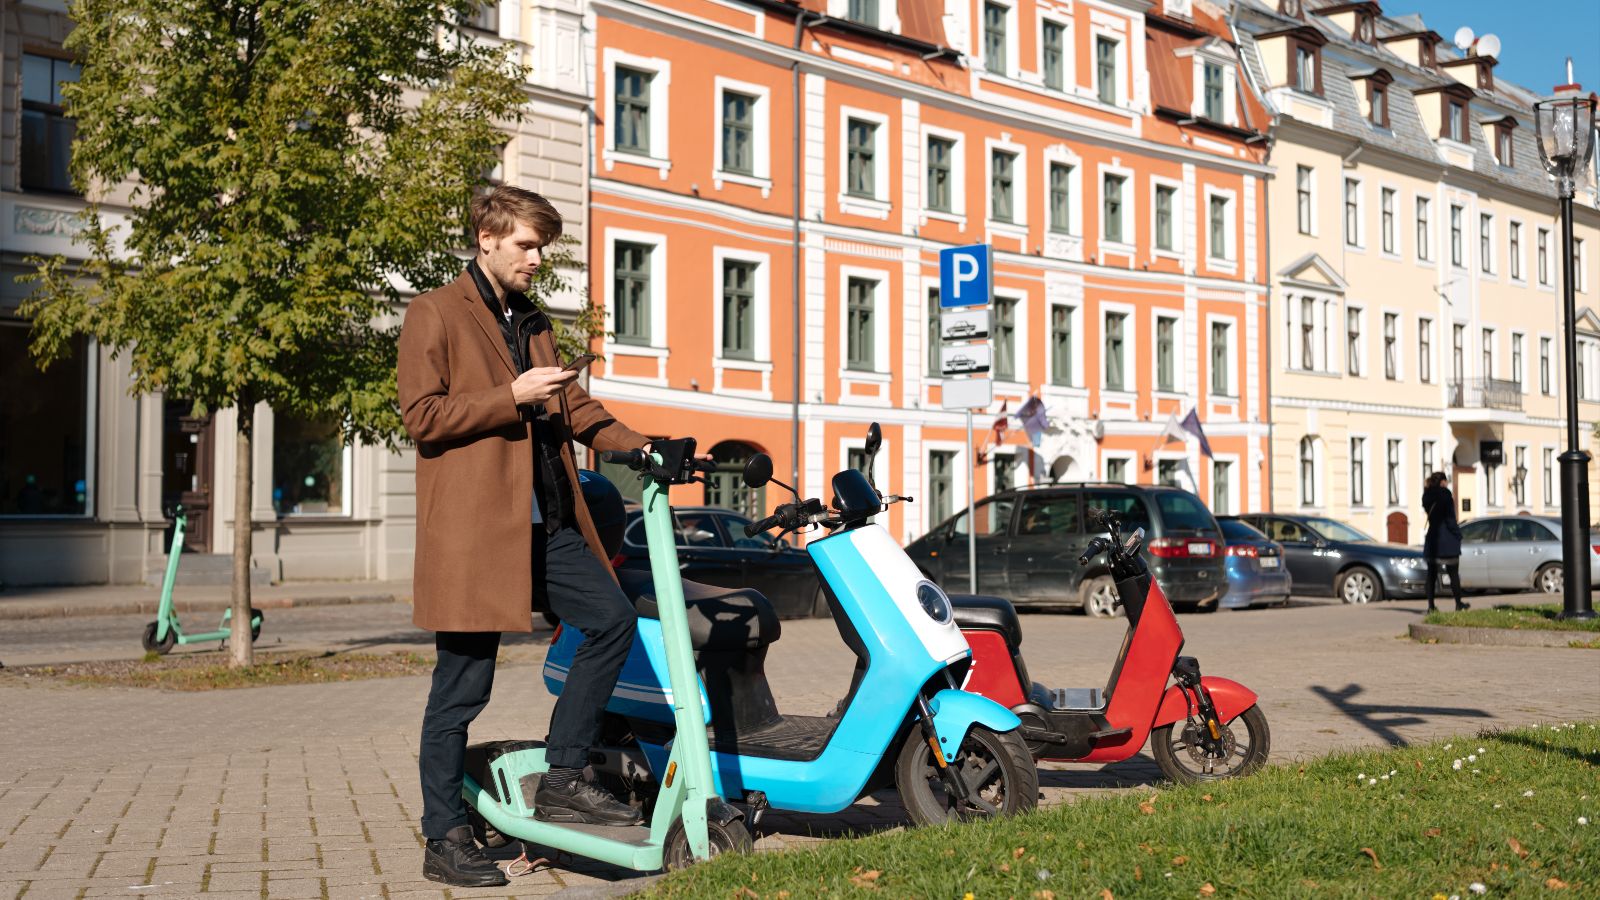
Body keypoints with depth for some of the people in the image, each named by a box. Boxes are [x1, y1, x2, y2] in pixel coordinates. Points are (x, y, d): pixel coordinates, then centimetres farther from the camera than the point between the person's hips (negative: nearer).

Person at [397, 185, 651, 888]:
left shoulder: (533, 324, 23)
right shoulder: (435, 314, -1)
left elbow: (569, 406, 26)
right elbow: (422, 414, -10)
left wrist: (634, 443, 11)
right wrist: (513, 396, -15)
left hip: (545, 523, 7)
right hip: (472, 528, -7)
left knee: (613, 619, -3)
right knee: (462, 687, -2)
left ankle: (561, 781, 8)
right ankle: (444, 840, 10)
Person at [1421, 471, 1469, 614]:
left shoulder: (1428, 496, 8)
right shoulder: (1445, 494, -11)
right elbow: (1450, 518, -13)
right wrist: (1458, 535, -4)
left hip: (1432, 539, 6)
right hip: (1447, 540, -6)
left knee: (1432, 574, 7)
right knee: (1453, 573, 3)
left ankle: (1431, 605, 5)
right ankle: (1458, 604, 7)